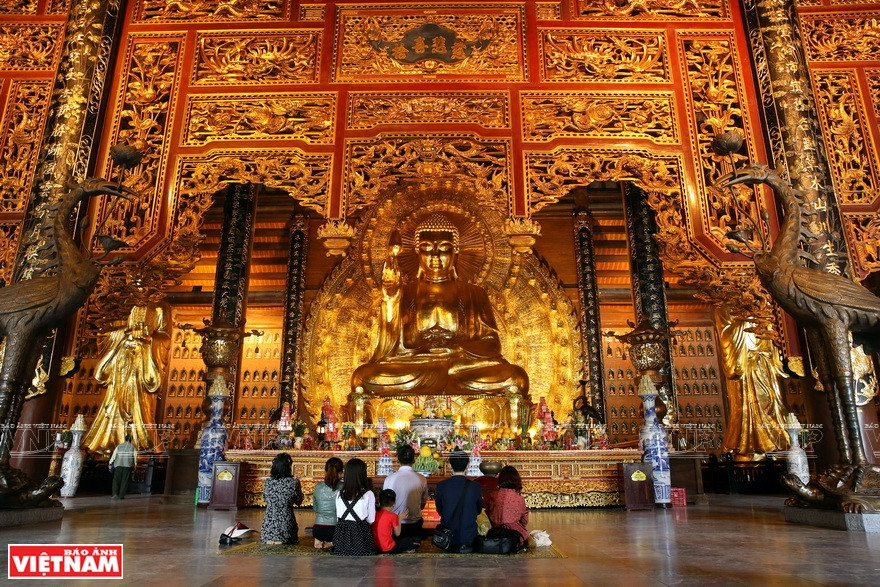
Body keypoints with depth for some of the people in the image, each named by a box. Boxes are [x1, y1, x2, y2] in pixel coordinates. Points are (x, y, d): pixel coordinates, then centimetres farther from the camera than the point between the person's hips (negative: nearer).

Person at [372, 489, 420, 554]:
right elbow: (397, 534, -5)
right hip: (389, 549, -7)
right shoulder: (393, 516, -16)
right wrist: (400, 519, 5)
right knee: (417, 540, 2)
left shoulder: (375, 514, 0)